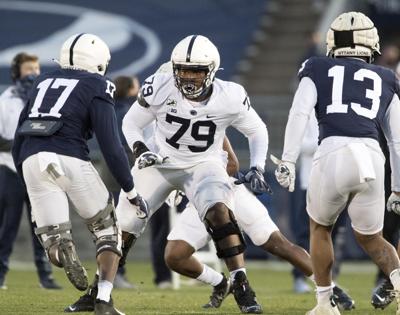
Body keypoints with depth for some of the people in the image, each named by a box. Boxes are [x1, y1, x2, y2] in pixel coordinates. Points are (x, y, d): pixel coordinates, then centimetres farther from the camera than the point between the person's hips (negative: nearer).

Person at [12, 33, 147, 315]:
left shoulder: (44, 83, 24)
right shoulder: (96, 87, 8)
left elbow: (19, 140, 23)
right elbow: (111, 146, -1)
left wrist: (26, 176, 31)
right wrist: (131, 191, 6)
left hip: (32, 162, 4)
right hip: (69, 160, -4)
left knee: (53, 238, 8)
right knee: (107, 230, 14)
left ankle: (62, 250, -29)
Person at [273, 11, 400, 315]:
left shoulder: (318, 71, 18)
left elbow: (299, 114, 1)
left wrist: (287, 161, -5)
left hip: (333, 156, -2)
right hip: (371, 159, 2)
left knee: (320, 228, 26)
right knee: (370, 238, 21)